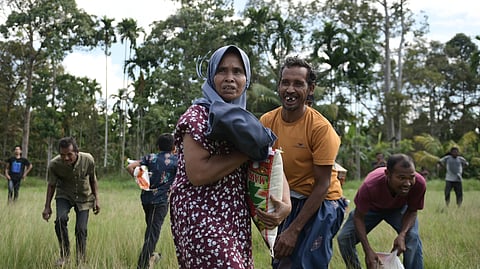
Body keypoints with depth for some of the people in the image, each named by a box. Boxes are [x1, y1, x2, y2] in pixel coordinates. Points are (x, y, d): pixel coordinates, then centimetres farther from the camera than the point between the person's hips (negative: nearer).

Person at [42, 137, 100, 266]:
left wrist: (96, 199, -2)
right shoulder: (54, 164, -24)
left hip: (84, 197, 0)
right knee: (61, 219, -27)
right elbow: (51, 185, -7)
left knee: (81, 229, -7)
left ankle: (81, 261, 11)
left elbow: (93, 180, -4)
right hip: (64, 196, 0)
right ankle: (64, 254, -8)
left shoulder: (88, 160, -23)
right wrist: (47, 206, -5)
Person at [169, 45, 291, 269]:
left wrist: (285, 202, -8)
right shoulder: (197, 116, -8)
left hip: (237, 220, 8)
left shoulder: (242, 119, 14)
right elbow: (198, 173, -21)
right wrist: (249, 151, -15)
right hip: (200, 218, -8)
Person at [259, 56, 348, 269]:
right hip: (287, 201, 5)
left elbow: (322, 185, -17)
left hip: (319, 203, -4)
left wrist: (294, 230, -19)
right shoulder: (267, 121, -7)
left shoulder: (320, 128, -19)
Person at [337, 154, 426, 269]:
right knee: (344, 238, -14)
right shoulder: (370, 186, -43)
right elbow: (359, 217, -27)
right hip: (371, 208, -1)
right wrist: (368, 251, -34)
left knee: (413, 237, -24)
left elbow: (412, 211, -17)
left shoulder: (419, 183, -37)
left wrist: (402, 234, -35)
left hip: (399, 208, 1)